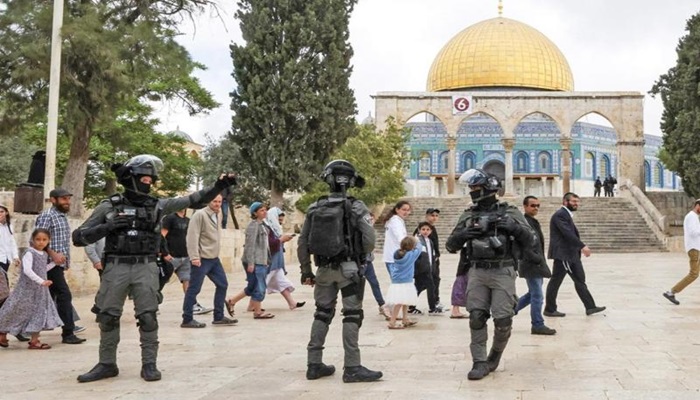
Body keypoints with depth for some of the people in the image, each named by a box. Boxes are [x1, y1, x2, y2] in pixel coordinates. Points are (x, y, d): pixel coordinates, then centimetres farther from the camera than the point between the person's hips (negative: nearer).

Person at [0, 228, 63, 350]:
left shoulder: (44, 254, 9)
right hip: (27, 289, -8)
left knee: (39, 313, 6)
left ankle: (34, 340, 13)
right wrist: (41, 281, -35)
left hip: (40, 290, 8)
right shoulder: (29, 253, -16)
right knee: (18, 312, 2)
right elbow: (27, 270, -28)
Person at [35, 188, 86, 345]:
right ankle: (68, 333, -9)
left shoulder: (62, 217, 19)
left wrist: (66, 260, 18)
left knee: (49, 297, 13)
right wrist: (52, 254, -24)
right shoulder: (47, 216, -9)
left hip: (59, 264, 9)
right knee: (64, 295, -11)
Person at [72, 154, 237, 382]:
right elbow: (78, 237, 0)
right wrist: (106, 227, -15)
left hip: (145, 268, 1)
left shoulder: (157, 206, 7)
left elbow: (192, 201, 7)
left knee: (148, 317, -2)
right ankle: (107, 365, 18)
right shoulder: (109, 207, 2)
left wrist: (218, 187, -3)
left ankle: (149, 364, 9)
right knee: (108, 317, 5)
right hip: (116, 268, 0)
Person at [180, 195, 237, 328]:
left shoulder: (218, 215, 12)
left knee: (223, 284, 11)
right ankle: (187, 320, 6)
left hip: (214, 258, 9)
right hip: (202, 259, -9)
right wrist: (194, 257, -23)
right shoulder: (200, 215, -13)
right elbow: (192, 237, -18)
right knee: (194, 289, -2)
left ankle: (218, 317, 20)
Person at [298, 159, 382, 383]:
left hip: (324, 270, 4)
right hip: (349, 269, -4)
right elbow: (370, 239, -13)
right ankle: (352, 368, 1)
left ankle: (314, 364, 19)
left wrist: (306, 271, 14)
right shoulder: (356, 207, -8)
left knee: (322, 315, 14)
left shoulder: (314, 209, 3)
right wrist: (360, 255, 8)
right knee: (352, 316, 1)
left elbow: (303, 244, 4)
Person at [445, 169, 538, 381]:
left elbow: (529, 239, 3)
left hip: (502, 272, -2)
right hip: (477, 271, 2)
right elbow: (451, 246, 12)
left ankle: (495, 355, 21)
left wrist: (515, 227, -15)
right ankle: (480, 363, 5)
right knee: (476, 317, -4)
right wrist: (461, 235, -9)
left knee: (503, 319, -4)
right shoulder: (468, 215, 11)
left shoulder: (509, 212, 5)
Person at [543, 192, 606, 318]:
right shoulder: (560, 215, -15)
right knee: (555, 282, 0)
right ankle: (550, 309, 9)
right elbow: (568, 233, -25)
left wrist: (580, 248, 8)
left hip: (572, 254, 10)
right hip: (562, 254, -10)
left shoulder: (567, 215, 16)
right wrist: (583, 246, -27)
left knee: (580, 280, 9)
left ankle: (590, 307, 12)